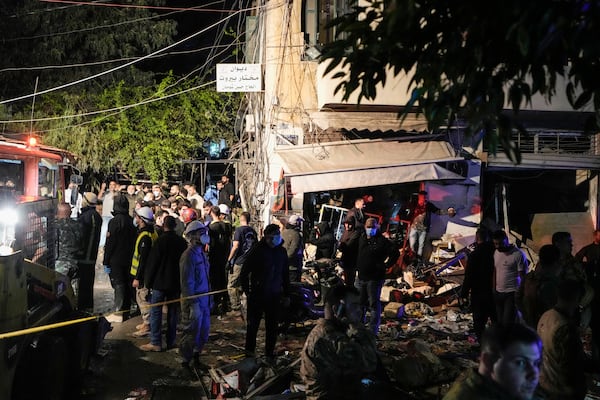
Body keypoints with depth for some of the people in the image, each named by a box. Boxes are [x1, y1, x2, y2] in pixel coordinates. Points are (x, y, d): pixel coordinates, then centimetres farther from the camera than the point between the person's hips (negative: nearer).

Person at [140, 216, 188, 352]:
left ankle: (156, 342, 0)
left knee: (156, 312, 1)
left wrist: (148, 281, -2)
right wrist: (182, 281, 17)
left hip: (160, 282, -5)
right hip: (176, 283, 5)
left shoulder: (160, 240, -13)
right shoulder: (182, 241, 3)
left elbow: (152, 262, -11)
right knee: (173, 312, 11)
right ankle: (171, 341, 16)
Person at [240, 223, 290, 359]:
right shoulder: (258, 250, -9)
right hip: (257, 294, -4)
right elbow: (244, 271, -5)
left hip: (274, 295, 4)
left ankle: (270, 352, 22)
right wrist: (246, 290, -9)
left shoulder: (281, 251, 6)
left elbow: (285, 274, 15)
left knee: (272, 325, 9)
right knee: (253, 324, 6)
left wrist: (286, 294, 13)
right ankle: (249, 351, 20)